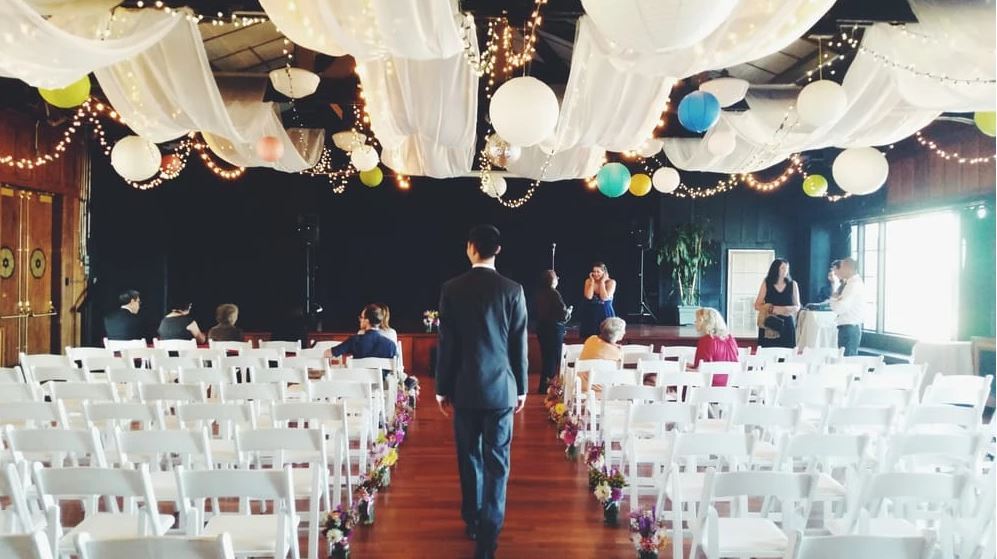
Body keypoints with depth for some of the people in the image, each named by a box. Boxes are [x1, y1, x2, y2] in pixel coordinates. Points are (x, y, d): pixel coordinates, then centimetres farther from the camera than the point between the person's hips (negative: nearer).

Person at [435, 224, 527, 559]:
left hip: (464, 388, 1)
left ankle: (473, 522, 30)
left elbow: (446, 343, -2)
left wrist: (442, 389, 7)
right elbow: (519, 344, -1)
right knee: (496, 462, 3)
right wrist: (521, 388, 10)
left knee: (469, 458, 15)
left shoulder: (452, 289, -5)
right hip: (501, 388, -1)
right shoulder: (513, 290, -5)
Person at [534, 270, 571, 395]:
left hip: (542, 328, 7)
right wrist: (569, 313, 3)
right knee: (554, 358, 3)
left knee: (545, 357, 17)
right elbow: (563, 315, -20)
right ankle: (546, 385, 5)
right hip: (554, 329, -7)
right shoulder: (554, 294, -18)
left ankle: (544, 384, 25)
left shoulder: (539, 293, 3)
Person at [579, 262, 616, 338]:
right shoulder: (588, 281, 0)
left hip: (605, 314, -2)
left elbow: (604, 298, -19)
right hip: (590, 314, 2)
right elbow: (588, 297, -15)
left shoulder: (611, 282, -5)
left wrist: (602, 282, -13)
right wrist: (592, 282, -11)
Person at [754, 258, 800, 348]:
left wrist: (790, 309, -11)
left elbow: (797, 306, 11)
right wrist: (772, 309, -13)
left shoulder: (793, 285, 7)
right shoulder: (766, 284, 3)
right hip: (769, 326, -1)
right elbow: (757, 305, 2)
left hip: (787, 325, 1)